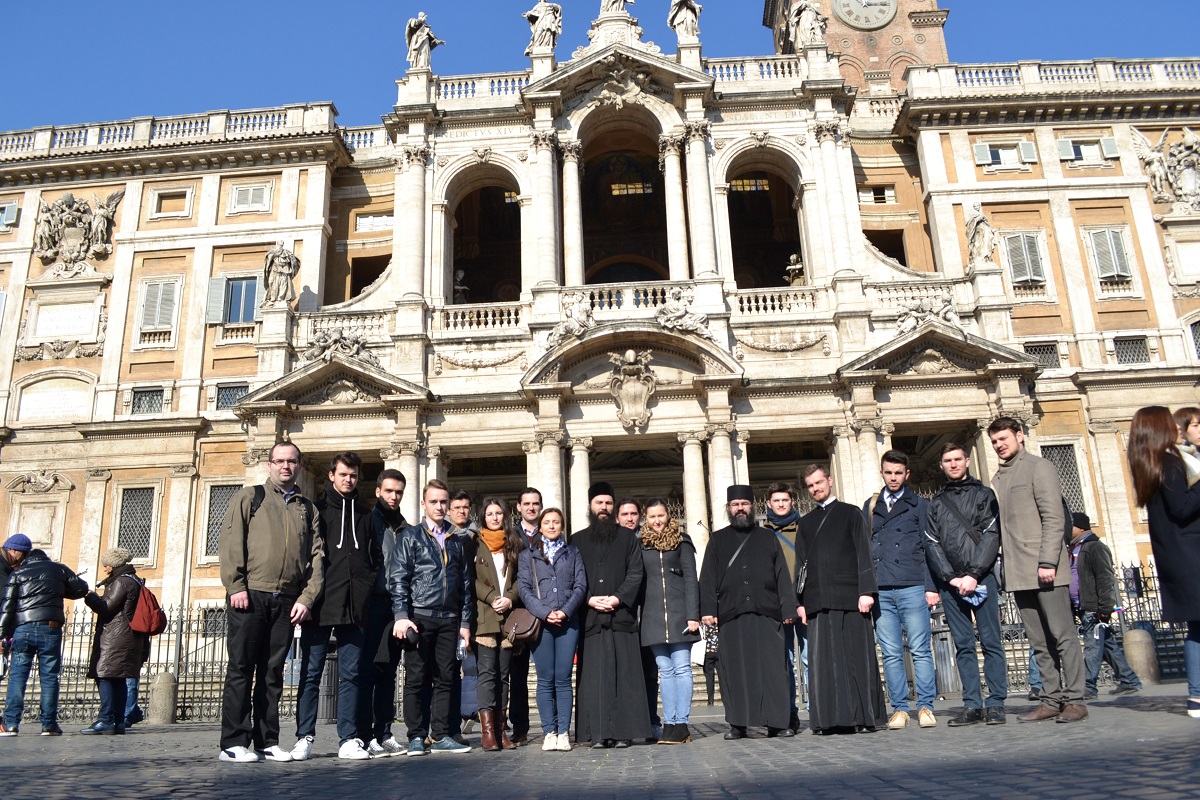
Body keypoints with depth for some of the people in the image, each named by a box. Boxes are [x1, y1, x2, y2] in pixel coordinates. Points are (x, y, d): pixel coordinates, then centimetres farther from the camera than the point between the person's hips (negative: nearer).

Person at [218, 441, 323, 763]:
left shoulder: (308, 509, 17)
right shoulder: (249, 498, 8)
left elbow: (316, 556, 10)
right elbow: (230, 542, -2)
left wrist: (307, 598, -1)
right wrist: (236, 586, -12)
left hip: (287, 601, 3)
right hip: (250, 596, -3)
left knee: (272, 672, 7)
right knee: (241, 669, -1)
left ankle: (267, 742, 13)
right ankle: (234, 743, 4)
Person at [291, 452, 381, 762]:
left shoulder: (364, 514, 16)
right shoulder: (316, 509, 6)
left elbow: (376, 556, 21)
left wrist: (367, 586, 8)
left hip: (354, 607, 3)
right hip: (320, 605, -3)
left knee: (351, 674, 5)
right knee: (311, 672, 2)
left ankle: (349, 739, 9)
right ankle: (304, 737, 10)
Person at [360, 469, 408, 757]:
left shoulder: (405, 529, 16)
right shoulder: (367, 520, 1)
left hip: (396, 606, 5)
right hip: (372, 603, -5)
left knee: (388, 673, 9)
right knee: (367, 671, -5)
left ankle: (384, 733, 15)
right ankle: (364, 735, 0)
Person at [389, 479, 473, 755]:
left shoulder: (456, 542, 16)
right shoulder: (411, 536, 5)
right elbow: (397, 578, -4)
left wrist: (465, 622, 10)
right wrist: (401, 616, -14)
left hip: (449, 619, 4)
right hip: (420, 616, -3)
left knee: (445, 678, 5)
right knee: (416, 678, 0)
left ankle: (441, 736, 12)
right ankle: (416, 737, 8)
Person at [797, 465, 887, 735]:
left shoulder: (850, 513, 10)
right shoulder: (805, 522, 20)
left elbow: (864, 554, 2)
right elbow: (801, 563, 15)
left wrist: (866, 591, -9)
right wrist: (800, 601, 6)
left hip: (850, 597, -3)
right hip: (818, 600, 3)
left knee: (857, 657, -2)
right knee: (824, 660, -1)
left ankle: (865, 716, 3)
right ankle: (830, 718, 1)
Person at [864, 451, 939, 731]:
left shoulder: (919, 505, 9)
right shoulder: (870, 507, 16)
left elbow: (928, 548, 4)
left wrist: (931, 586, -4)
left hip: (913, 587, -2)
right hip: (879, 591, 2)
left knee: (921, 650, -1)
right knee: (891, 654, 4)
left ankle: (925, 707, 7)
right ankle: (899, 708, 10)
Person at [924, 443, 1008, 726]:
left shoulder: (984, 495, 8)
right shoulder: (935, 503, 15)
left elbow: (991, 536, -3)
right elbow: (932, 544, 7)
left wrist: (973, 575, -12)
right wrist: (951, 577, -7)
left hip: (981, 578, -2)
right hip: (950, 582, 2)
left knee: (991, 642, -2)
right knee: (963, 645, 4)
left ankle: (996, 704, 2)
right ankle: (972, 705, 7)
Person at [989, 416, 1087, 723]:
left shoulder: (1038, 467, -1)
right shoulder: (998, 478, 19)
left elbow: (1054, 518, -10)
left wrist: (1048, 561, -18)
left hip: (1045, 569, -7)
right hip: (1018, 573, 7)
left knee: (1063, 635, -1)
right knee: (1040, 642, 8)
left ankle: (1074, 700, 3)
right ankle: (1052, 700, 12)